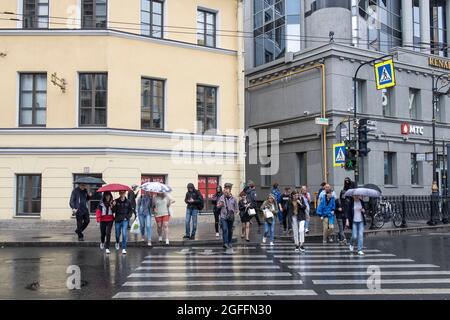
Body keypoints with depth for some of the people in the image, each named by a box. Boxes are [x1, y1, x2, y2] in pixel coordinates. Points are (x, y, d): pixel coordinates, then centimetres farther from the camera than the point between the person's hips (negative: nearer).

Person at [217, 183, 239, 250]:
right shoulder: (221, 198, 0)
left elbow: (237, 209, 7)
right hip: (223, 217, -1)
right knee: (225, 229, -14)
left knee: (230, 230, 11)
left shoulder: (233, 199, 0)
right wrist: (220, 205, -11)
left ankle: (230, 243, 25)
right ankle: (225, 243, -15)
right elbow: (218, 206, 10)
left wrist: (233, 212, -11)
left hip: (231, 217, 1)